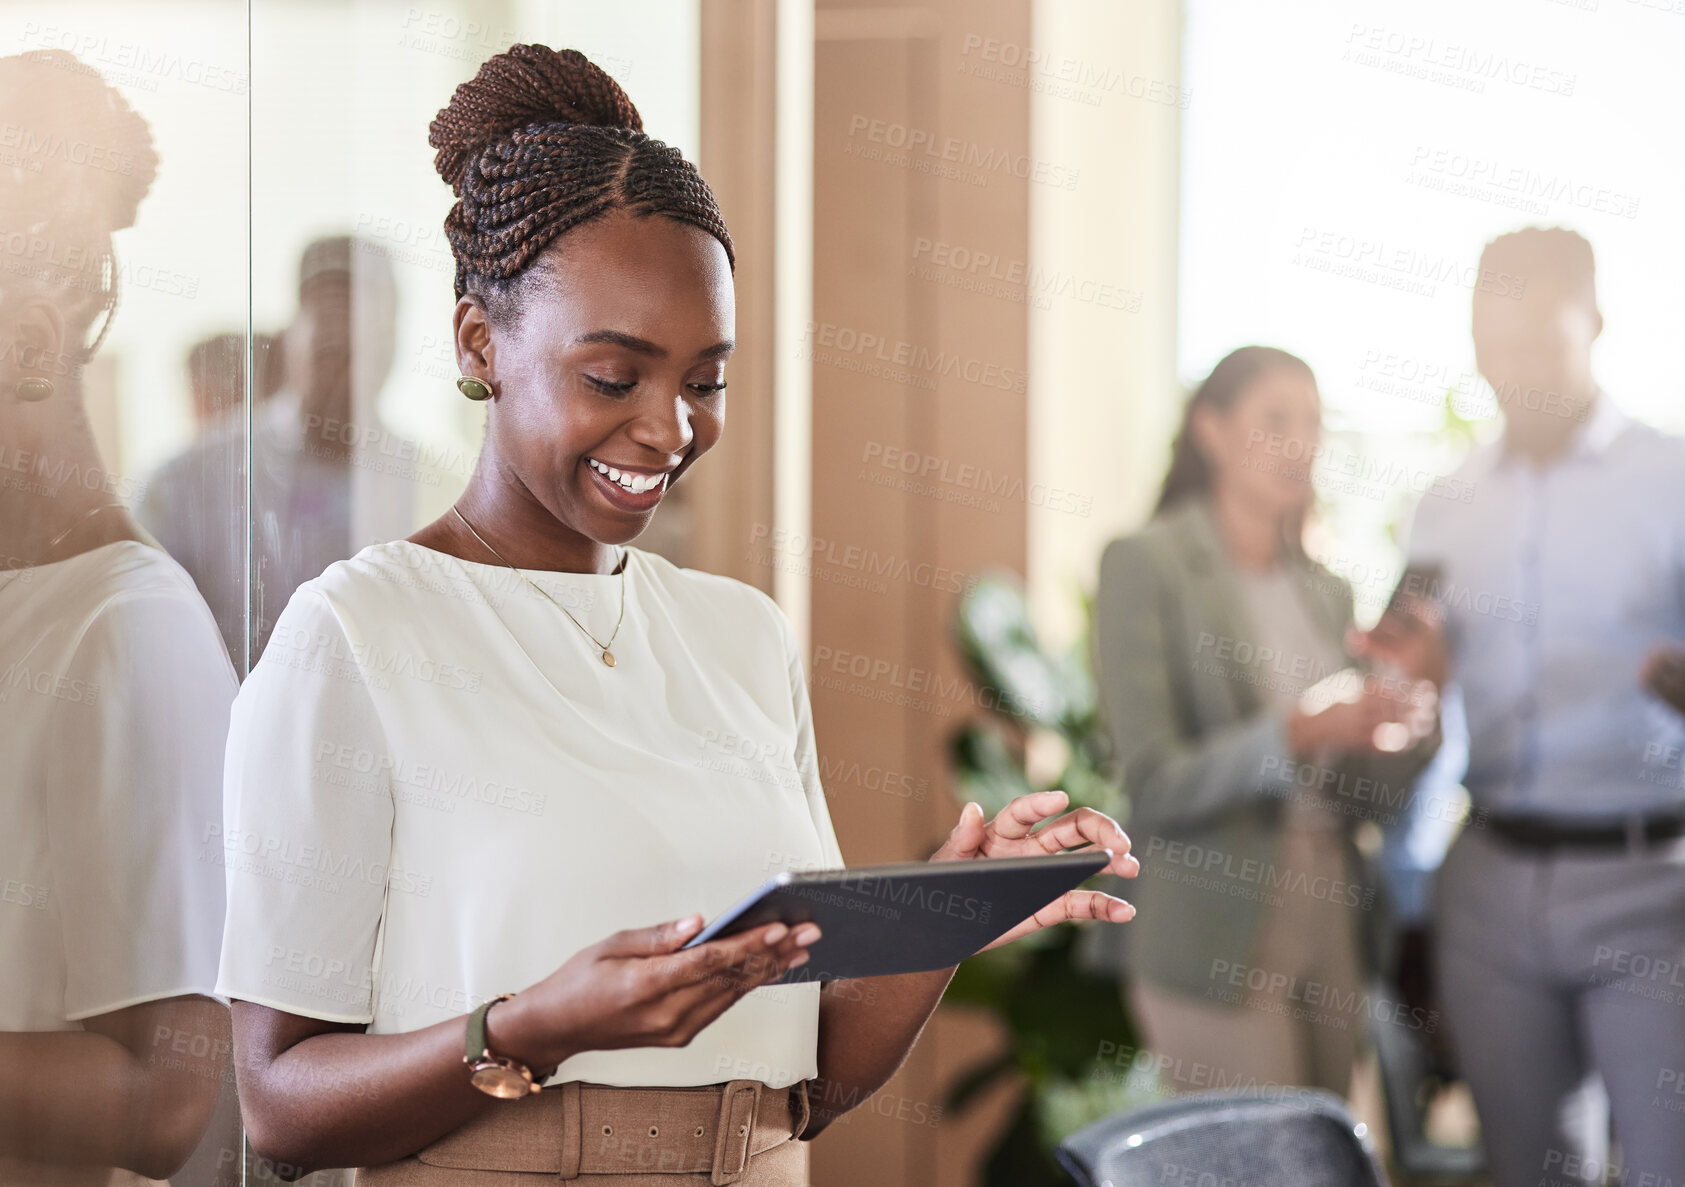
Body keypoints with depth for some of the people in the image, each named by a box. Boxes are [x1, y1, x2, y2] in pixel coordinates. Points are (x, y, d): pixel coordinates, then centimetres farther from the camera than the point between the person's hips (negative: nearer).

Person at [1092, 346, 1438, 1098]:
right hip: (1220, 942, -6)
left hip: (1327, 919, 6)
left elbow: (1349, 797, 14)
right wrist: (1293, 735, -25)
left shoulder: (1325, 591, 14)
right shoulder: (1147, 565, -5)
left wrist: (1401, 732, -6)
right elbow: (1153, 785, -13)